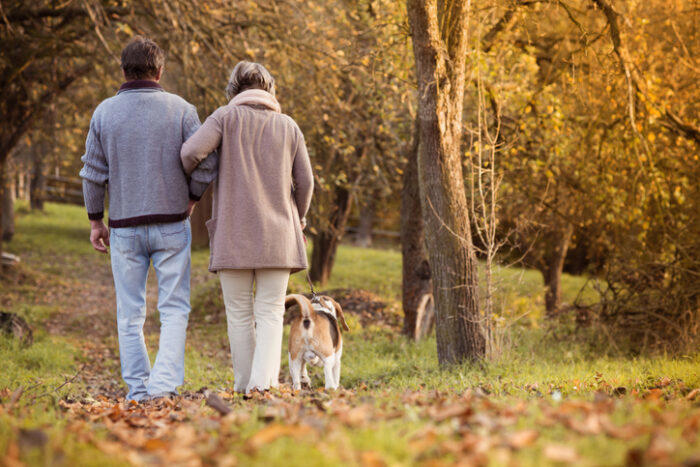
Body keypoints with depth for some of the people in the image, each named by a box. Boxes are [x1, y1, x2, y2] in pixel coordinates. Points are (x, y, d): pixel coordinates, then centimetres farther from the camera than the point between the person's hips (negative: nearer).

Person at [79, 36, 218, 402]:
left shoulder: (105, 112, 2)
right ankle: (164, 383, -13)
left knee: (130, 314, 9)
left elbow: (93, 173, 2)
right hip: (171, 224, -1)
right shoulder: (180, 109, -2)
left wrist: (95, 221, 11)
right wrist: (190, 198, 12)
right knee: (174, 309, 3)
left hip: (124, 226, 1)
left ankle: (137, 391, 9)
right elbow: (206, 164, -5)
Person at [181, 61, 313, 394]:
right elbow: (305, 183, 9)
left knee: (239, 313, 8)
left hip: (233, 232, -1)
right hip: (277, 234, 1)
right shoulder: (288, 126, 9)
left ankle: (244, 386, 11)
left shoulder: (226, 117, 1)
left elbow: (191, 151, -15)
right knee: (270, 311, 1)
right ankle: (264, 381, -16)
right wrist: (298, 219, 28)